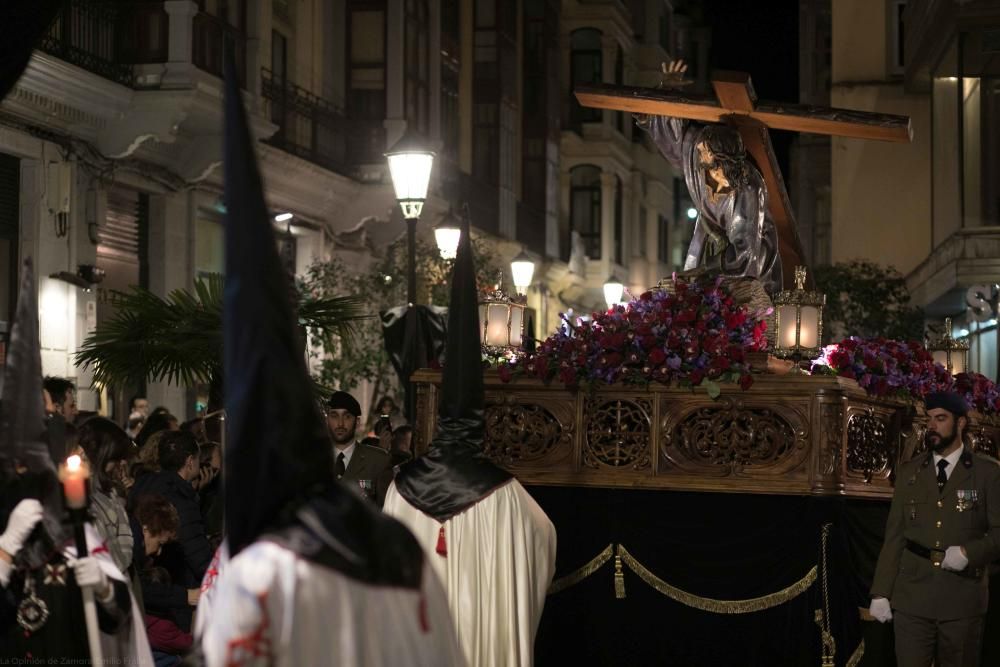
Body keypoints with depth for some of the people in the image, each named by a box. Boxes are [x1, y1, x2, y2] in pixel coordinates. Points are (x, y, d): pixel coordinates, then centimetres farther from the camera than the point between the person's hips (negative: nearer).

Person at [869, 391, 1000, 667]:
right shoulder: (909, 472, 10)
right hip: (912, 599, 2)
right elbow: (894, 536, 8)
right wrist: (881, 592, 1)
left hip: (963, 600, -2)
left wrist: (969, 552, -18)